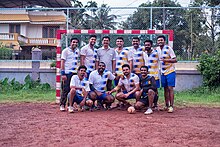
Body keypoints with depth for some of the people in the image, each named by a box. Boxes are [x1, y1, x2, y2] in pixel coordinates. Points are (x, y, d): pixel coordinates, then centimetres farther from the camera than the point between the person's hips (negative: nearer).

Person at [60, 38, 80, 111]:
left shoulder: (77, 51, 15)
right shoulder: (65, 51, -1)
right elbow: (62, 62, -6)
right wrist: (63, 74, -13)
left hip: (75, 72, 5)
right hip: (67, 73, -5)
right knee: (65, 89, -6)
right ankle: (62, 105, 1)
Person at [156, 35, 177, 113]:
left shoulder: (168, 48, -11)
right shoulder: (157, 49, 7)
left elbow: (175, 60, -14)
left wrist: (166, 60, -25)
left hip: (170, 71, -5)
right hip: (163, 72, 5)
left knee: (170, 88, -8)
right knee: (165, 89, 9)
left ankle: (171, 106, -7)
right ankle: (166, 105, 15)